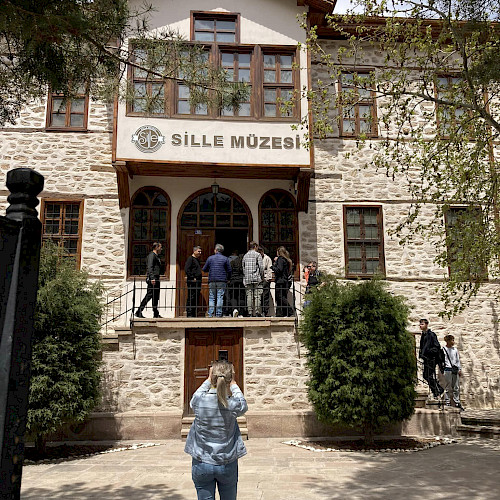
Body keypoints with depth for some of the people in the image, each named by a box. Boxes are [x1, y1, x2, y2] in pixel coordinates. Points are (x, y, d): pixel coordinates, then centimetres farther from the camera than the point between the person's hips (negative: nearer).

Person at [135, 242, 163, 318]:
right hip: (152, 278, -10)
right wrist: (152, 278, -26)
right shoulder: (151, 255, -9)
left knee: (156, 296, 9)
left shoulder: (156, 256, 21)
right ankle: (139, 312, -7)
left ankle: (156, 314, 13)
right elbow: (149, 268, -19)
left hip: (156, 279, 10)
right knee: (149, 295, -10)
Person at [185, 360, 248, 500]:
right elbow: (243, 406, 9)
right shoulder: (233, 405, -15)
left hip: (201, 464, 0)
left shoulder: (199, 401, -14)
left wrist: (208, 380, 12)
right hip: (227, 465, 0)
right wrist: (233, 383, 12)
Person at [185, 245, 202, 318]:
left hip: (197, 282, 9)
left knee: (196, 299, 9)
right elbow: (186, 269, -17)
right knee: (191, 298, -8)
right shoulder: (190, 258, -6)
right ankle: (189, 314, -6)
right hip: (192, 282, -9)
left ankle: (194, 314, 14)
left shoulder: (197, 259, 21)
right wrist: (192, 278, -18)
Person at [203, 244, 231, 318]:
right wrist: (227, 278, 18)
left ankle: (210, 314, 1)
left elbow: (204, 269, 8)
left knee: (211, 298, 6)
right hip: (222, 281, -1)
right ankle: (219, 314, -3)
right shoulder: (225, 259, 2)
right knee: (220, 297, 0)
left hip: (212, 281, 1)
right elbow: (229, 270, 2)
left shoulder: (210, 258, 4)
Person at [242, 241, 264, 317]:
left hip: (247, 279, 4)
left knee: (249, 296, 3)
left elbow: (243, 267, 11)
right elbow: (261, 267, -6)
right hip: (256, 278, -4)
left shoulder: (245, 255, 13)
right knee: (257, 295, -3)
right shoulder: (257, 254, -1)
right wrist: (262, 276, 5)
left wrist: (245, 276, 15)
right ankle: (257, 311, -9)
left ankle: (250, 312, 1)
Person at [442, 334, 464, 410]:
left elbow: (458, 360, 17)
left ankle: (457, 402, 13)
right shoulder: (443, 349, -2)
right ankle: (447, 402, 5)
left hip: (455, 370, 5)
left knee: (456, 387, 6)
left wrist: (460, 369, 9)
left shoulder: (455, 349, 13)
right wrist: (442, 370, -5)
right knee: (448, 387, -1)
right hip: (448, 369, -5)